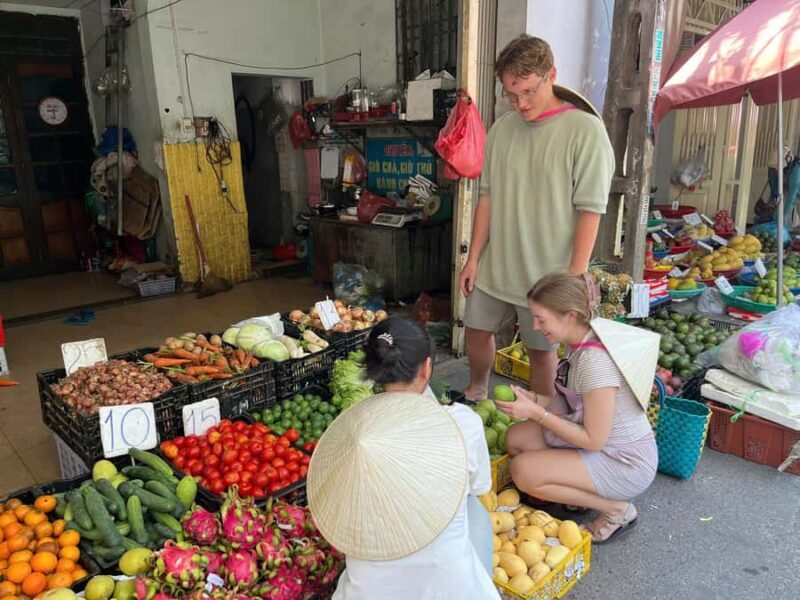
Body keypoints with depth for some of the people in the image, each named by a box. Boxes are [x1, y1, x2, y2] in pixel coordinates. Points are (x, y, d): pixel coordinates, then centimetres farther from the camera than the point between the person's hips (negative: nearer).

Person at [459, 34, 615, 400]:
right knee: (477, 329, 17)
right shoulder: (502, 128, 3)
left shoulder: (585, 130, -12)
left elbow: (589, 211, -14)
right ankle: (476, 391, 45)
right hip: (495, 265, 5)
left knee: (541, 349, 9)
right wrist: (473, 259, 6)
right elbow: (487, 197, 7)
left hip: (546, 272, -5)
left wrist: (575, 277, -16)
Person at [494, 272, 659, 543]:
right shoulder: (582, 341, -3)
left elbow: (594, 440, -23)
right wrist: (534, 399, -7)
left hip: (626, 463, -8)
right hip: (608, 446, 9)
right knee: (516, 438, -2)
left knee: (523, 471, -20)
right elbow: (575, 402, 7)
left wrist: (536, 413, -21)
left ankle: (615, 509, -2)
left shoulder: (595, 360, -30)